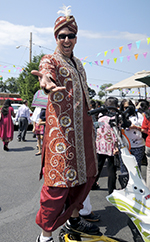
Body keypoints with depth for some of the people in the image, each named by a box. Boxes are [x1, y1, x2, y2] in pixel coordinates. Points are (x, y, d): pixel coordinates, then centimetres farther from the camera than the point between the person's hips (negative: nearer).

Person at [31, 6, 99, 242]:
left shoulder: (78, 63, 21)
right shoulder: (50, 60, -2)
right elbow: (46, 73, -26)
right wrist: (47, 83, -50)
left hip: (82, 124, 8)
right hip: (61, 126, -8)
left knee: (84, 173, 14)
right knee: (60, 179, -9)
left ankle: (74, 218, 33)